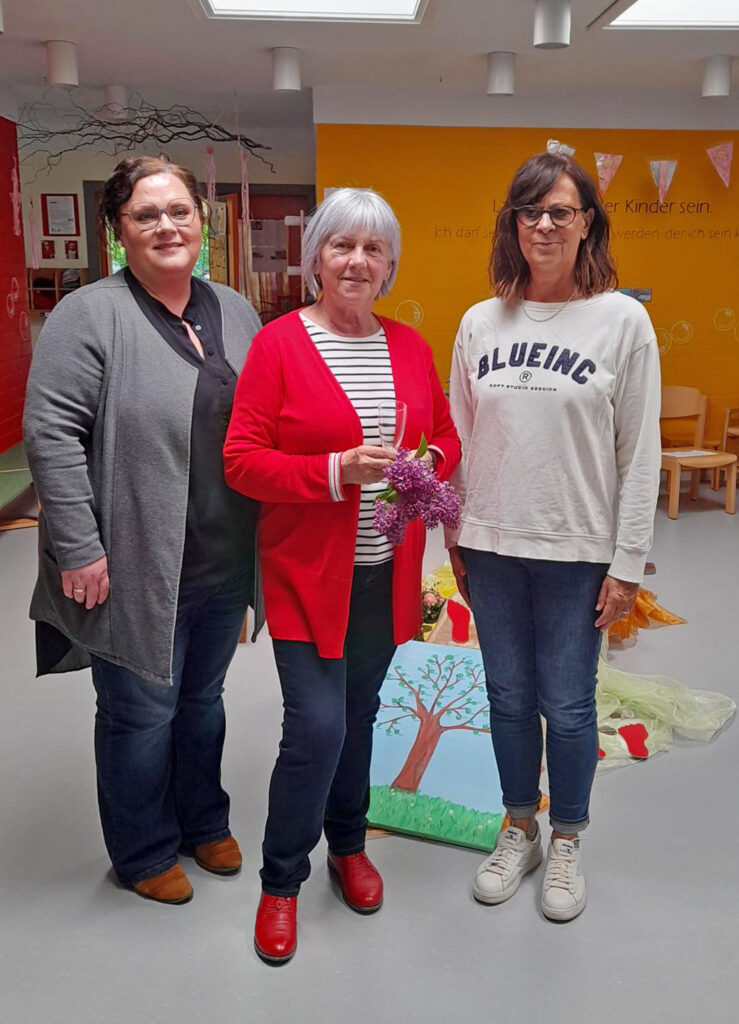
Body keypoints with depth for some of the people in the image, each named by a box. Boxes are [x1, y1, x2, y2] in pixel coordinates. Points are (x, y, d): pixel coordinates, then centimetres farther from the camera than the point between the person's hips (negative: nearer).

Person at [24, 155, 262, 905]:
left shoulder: (235, 312, 9)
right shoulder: (90, 316, -11)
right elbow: (51, 434, -16)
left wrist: (264, 540, 10)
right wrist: (79, 549, -19)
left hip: (222, 564, 6)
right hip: (136, 568, -5)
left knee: (204, 699, 21)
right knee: (142, 713, 10)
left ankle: (203, 822, 43)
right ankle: (144, 853, 33)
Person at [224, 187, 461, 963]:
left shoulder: (409, 345, 7)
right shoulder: (279, 343, -7)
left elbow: (447, 436, 15)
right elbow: (242, 462, -11)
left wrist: (428, 463, -8)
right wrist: (335, 472, -23)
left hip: (387, 571, 5)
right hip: (309, 572, -4)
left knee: (360, 712, 17)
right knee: (317, 724, -7)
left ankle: (348, 845, 41)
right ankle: (280, 882, 18)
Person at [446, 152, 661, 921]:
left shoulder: (622, 320, -5)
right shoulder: (481, 322, 4)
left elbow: (640, 452, -6)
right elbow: (460, 438, 9)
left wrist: (627, 563, -7)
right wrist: (454, 536, 8)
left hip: (577, 551, -3)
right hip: (491, 546, 3)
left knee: (567, 706, 7)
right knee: (508, 697, 15)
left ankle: (566, 843, 32)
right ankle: (520, 831, 36)